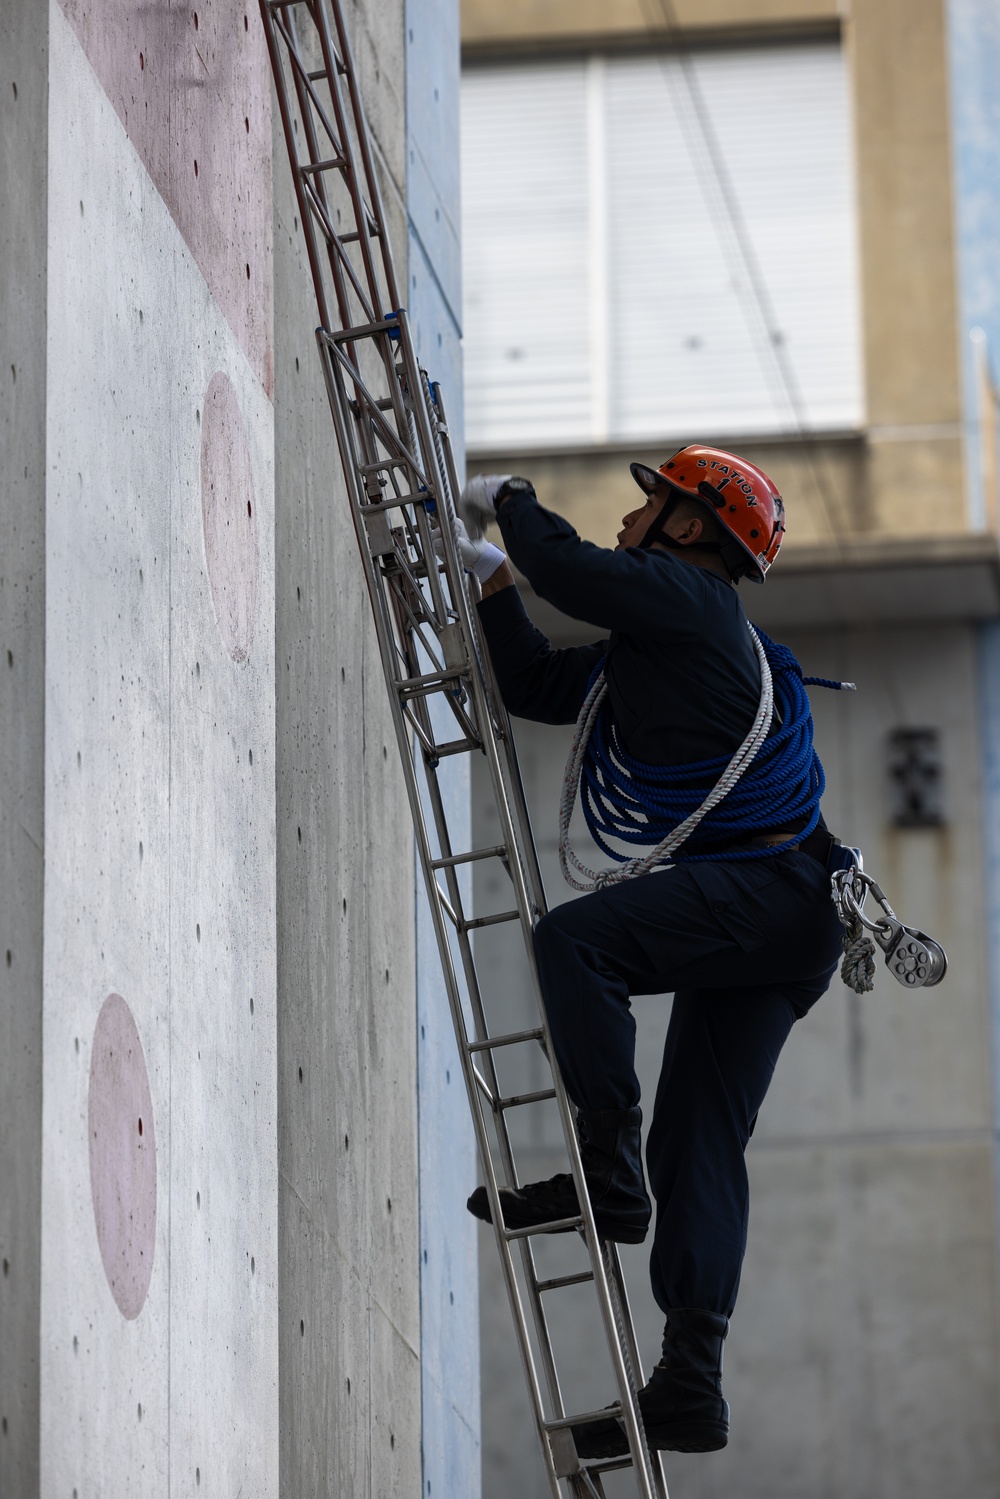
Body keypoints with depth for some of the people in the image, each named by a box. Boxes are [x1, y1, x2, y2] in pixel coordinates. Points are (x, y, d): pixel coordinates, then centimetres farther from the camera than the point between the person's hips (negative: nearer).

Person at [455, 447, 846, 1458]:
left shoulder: (687, 597, -3)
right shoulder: (649, 641, 25)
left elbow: (566, 566, -14)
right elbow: (536, 688, 29)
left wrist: (506, 499, 4)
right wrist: (493, 579, 25)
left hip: (771, 884, -10)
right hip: (768, 919, 10)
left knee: (572, 939, -24)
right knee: (699, 1142, 3)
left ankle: (608, 1174, -21)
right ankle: (690, 1384, -2)